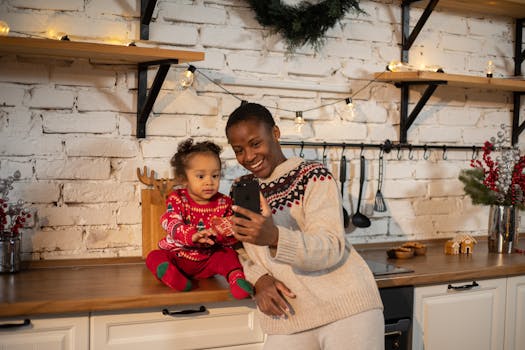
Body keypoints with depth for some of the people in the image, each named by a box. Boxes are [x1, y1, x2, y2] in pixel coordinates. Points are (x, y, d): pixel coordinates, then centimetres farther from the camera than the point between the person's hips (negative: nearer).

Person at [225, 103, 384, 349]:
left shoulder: (313, 176, -6)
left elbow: (331, 248, -17)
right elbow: (242, 250, 9)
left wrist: (274, 237, -35)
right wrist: (259, 280, -13)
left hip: (346, 308, -4)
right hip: (286, 320, 4)